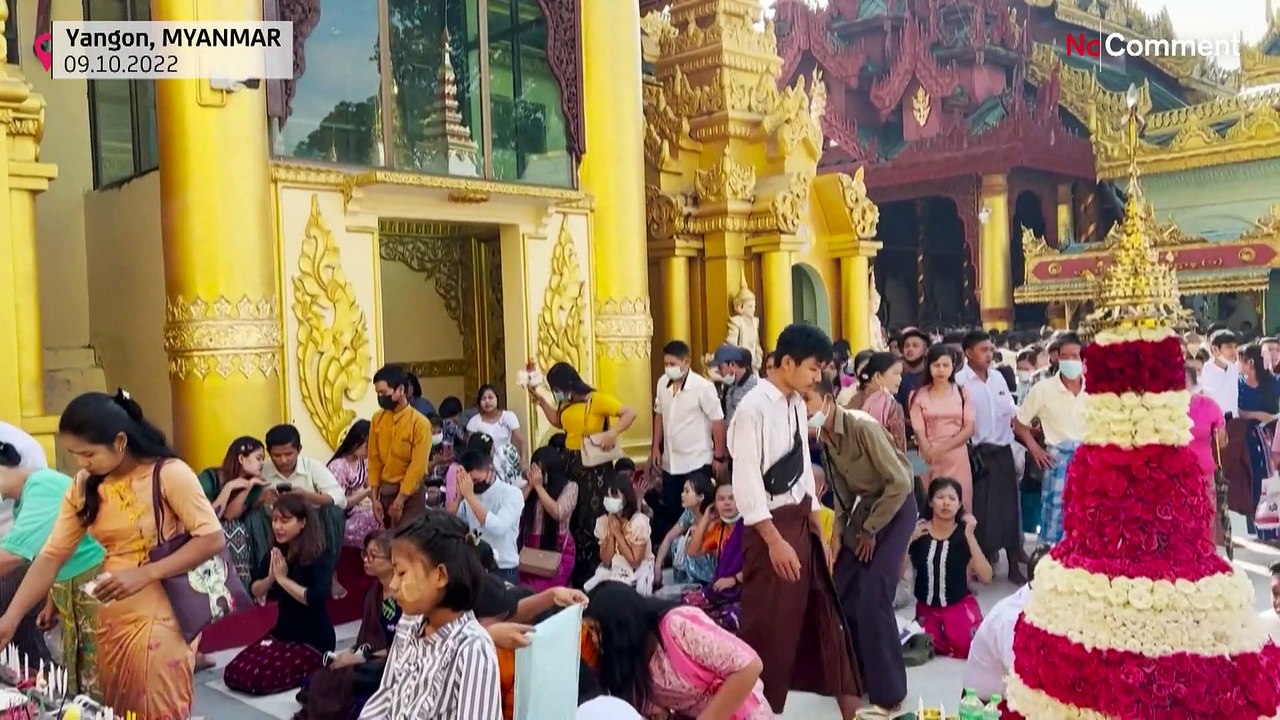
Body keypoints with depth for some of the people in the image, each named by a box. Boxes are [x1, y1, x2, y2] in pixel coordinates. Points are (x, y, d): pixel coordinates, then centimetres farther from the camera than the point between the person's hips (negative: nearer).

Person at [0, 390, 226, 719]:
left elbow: (213, 539, -17)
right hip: (111, 622, 6)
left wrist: (145, 573, -24)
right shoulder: (84, 485, 4)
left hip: (161, 620, -6)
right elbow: (51, 557, 1)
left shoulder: (169, 473, -15)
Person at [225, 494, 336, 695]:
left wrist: (283, 578, -22)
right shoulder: (276, 554, 2)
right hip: (281, 632, 7)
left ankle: (315, 670, 2)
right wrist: (270, 578, -15)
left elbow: (316, 598, -30)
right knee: (233, 673, -6)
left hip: (313, 640, -7)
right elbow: (254, 591, 6)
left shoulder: (320, 558, -18)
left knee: (257, 678, -22)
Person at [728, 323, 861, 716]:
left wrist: (817, 529, 13)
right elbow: (746, 482, -20)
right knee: (769, 624, 4)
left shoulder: (797, 404, 7)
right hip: (771, 526, -8)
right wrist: (775, 541, -20)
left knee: (824, 613, 16)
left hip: (801, 521, 8)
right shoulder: (754, 408, -18)